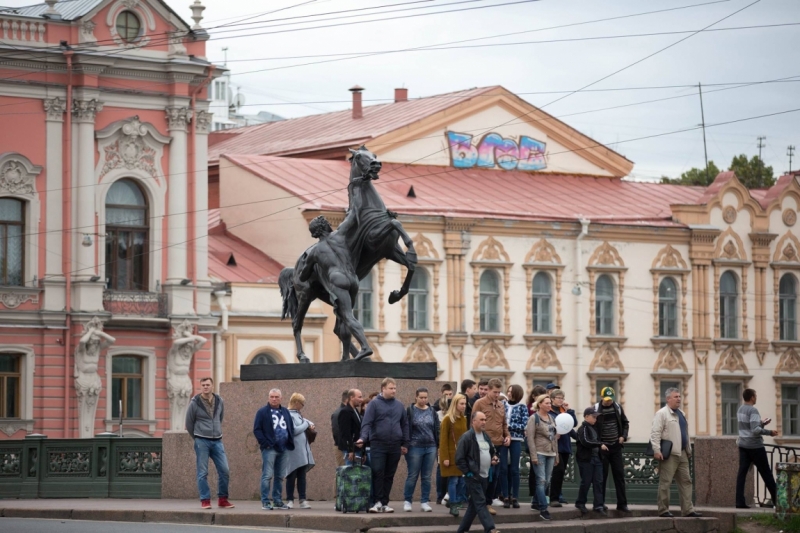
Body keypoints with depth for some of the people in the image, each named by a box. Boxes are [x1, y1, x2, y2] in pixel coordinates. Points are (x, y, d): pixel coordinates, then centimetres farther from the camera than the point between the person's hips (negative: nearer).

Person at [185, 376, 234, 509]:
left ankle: (222, 499, 11)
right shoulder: (195, 403, -4)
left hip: (217, 441, 4)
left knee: (224, 470, -1)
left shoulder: (219, 402, 7)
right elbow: (189, 424, 5)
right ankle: (205, 500, 5)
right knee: (202, 473, -2)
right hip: (202, 442, -3)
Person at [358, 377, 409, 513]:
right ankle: (378, 502, -4)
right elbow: (366, 423, -7)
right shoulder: (374, 404, -1)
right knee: (378, 473, -8)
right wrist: (364, 438, -22)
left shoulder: (399, 405, 12)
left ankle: (385, 503, 11)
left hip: (395, 446, 4)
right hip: (378, 445, -4)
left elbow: (405, 424, 16)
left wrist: (405, 443, 11)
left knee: (389, 476, 6)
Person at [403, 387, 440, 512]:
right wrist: (406, 445, -9)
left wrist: (438, 445, 8)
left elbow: (437, 429, 13)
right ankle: (407, 501, 8)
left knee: (427, 477, 5)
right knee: (412, 476, 0)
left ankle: (424, 502, 11)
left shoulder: (432, 411, 10)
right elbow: (406, 429, -3)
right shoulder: (410, 411, -1)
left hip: (430, 447, 3)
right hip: (415, 447, -3)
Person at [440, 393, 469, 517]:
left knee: (462, 481, 3)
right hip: (452, 456, -6)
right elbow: (443, 439, -8)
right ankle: (453, 506, -4)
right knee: (453, 480, -7)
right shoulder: (448, 419, -6)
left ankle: (459, 503, 11)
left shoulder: (464, 419, 12)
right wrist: (445, 457, -14)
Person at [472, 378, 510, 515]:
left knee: (495, 475, 7)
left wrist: (507, 435, 7)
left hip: (499, 445, 6)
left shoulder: (501, 405, 14)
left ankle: (488, 502, 15)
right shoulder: (479, 404, -4)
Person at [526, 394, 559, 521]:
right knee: (541, 480, -11)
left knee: (546, 481, 7)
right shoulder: (534, 418, -6)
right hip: (539, 453, -7)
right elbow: (530, 438, -11)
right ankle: (543, 508, -13)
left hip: (551, 453, 7)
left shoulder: (552, 418, 14)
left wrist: (556, 455, 17)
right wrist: (533, 456, -17)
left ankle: (536, 503, 19)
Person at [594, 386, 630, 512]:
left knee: (619, 475, 3)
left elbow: (625, 422, 16)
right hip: (602, 447, -3)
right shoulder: (596, 409, -8)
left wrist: (623, 436, 1)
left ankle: (622, 503, 7)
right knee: (602, 476, 2)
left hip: (616, 446, 3)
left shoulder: (618, 407, 4)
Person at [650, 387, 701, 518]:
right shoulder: (662, 413, -8)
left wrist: (689, 450, 23)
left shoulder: (681, 414, 18)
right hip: (669, 455, -8)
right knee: (665, 483, -3)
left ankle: (688, 510, 9)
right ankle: (663, 510, 1)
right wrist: (657, 450, -23)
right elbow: (655, 433, -15)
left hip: (682, 454, 8)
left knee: (686, 481, 6)